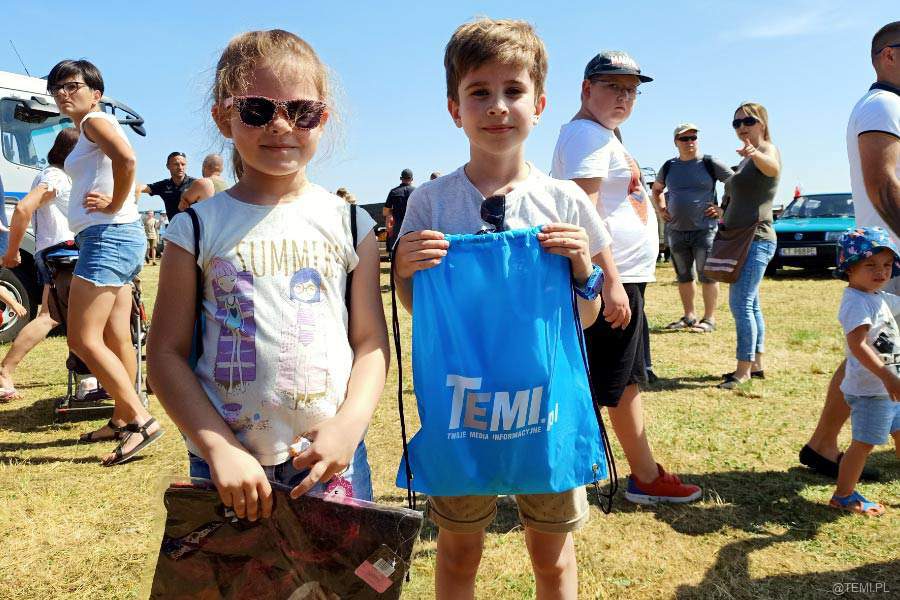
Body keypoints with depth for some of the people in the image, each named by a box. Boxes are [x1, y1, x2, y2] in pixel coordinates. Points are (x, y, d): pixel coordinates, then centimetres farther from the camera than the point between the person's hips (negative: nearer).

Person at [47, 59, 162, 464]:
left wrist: (114, 206, -16)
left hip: (107, 236, -10)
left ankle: (142, 419, -13)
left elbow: (126, 159, -27)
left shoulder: (95, 121, -5)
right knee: (116, 339, 12)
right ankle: (122, 419, 21)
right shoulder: (84, 133, 25)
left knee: (82, 339, -12)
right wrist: (114, 199, 13)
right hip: (115, 238, 10)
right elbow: (129, 178, 32)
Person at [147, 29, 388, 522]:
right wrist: (218, 446, -13)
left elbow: (371, 340, 1)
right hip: (226, 465, 0)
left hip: (330, 458, 1)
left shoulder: (350, 223, 1)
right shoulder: (198, 228, -1)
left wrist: (349, 424, -14)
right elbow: (167, 352, -2)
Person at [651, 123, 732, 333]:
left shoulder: (710, 164, -3)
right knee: (683, 276, 12)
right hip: (675, 230, 4)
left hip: (704, 229, -4)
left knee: (707, 275, -2)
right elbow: (656, 190, 26)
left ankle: (709, 319, 6)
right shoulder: (668, 167, 9)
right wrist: (661, 210, 12)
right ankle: (689, 316, 24)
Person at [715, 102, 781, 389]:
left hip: (756, 239, -10)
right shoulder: (747, 158, 19)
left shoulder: (767, 149, -10)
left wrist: (755, 154, -58)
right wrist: (726, 211, 20)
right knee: (750, 304, 13)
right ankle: (756, 365, 21)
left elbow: (772, 167, -38)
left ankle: (743, 371, -8)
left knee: (740, 303, -13)